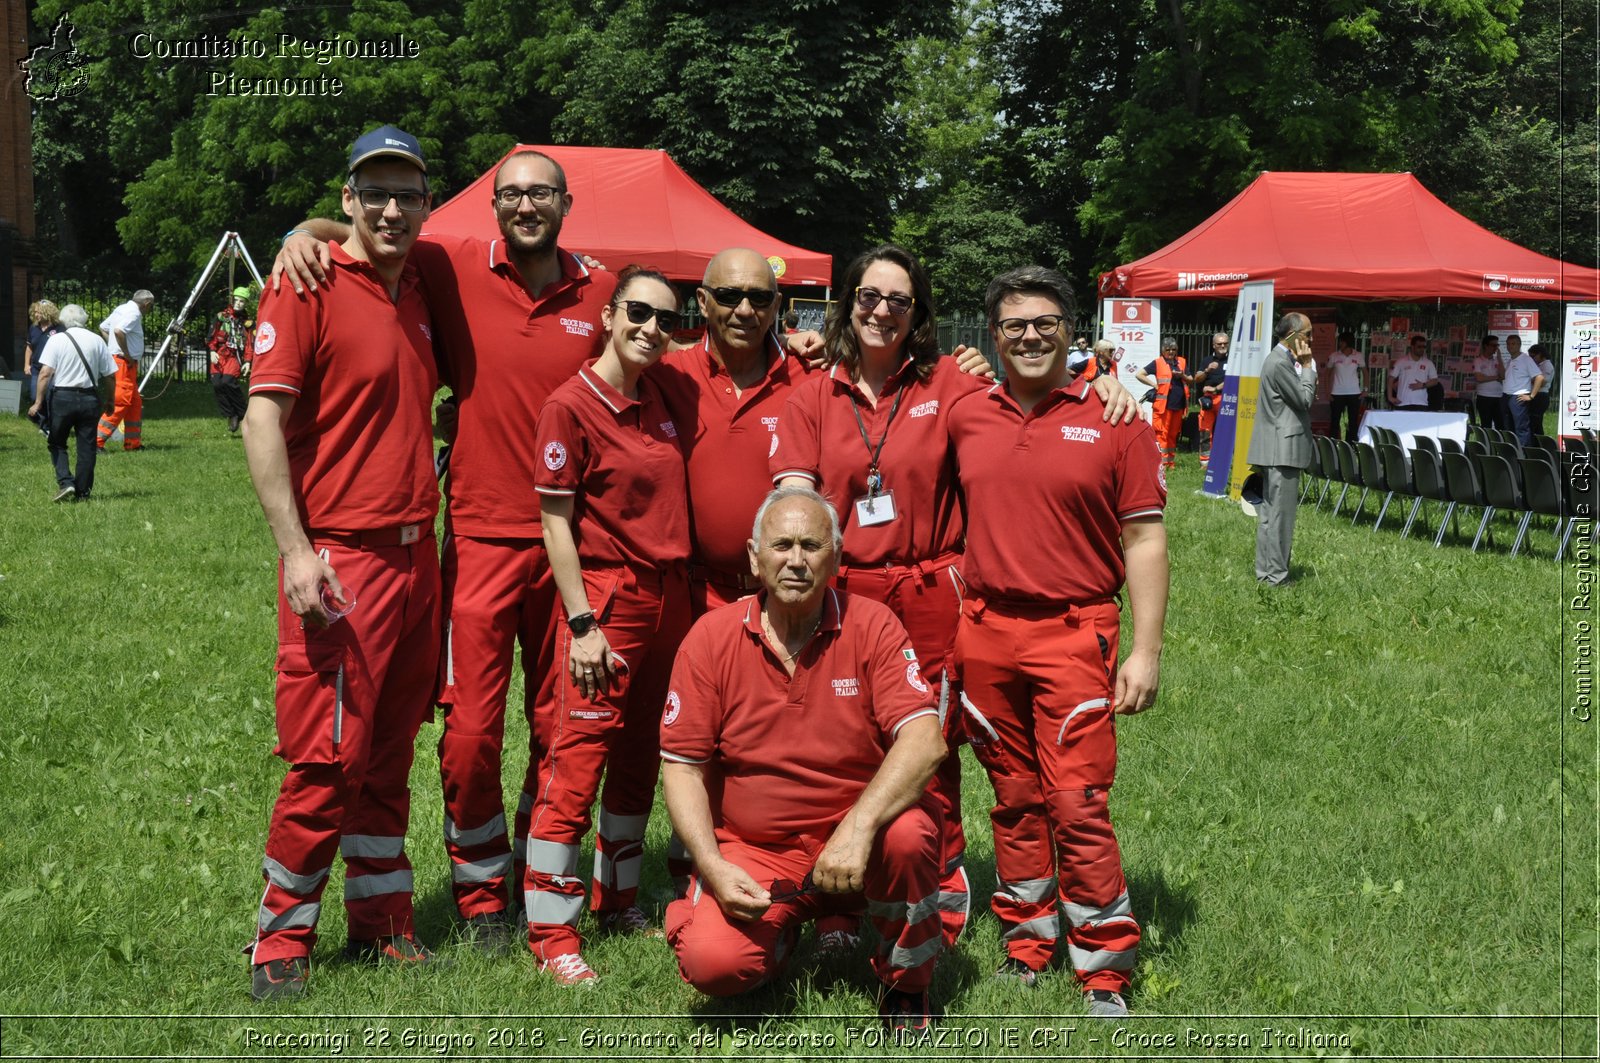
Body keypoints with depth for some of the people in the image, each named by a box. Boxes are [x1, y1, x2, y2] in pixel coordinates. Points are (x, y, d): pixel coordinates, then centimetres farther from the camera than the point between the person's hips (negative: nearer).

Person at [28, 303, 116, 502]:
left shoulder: (56, 339, -2)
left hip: (62, 396, -2)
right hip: (89, 397, 2)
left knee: (57, 443, 12)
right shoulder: (96, 340, 6)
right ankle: (82, 492, 10)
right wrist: (109, 400, 19)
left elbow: (45, 373, -11)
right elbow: (110, 375, 5)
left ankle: (65, 482, -6)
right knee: (86, 446, 8)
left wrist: (38, 402, -9)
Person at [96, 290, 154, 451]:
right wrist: (127, 355, -20)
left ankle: (133, 443, 20)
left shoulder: (122, 309, 17)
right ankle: (96, 441, -14)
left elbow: (103, 328, 23)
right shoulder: (134, 313, -14)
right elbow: (118, 331, -29)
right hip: (124, 363, -11)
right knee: (120, 402, -11)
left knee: (135, 403, 16)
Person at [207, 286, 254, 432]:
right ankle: (230, 415, -2)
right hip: (219, 354, 2)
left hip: (235, 356, -2)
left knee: (228, 383, -22)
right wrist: (212, 351, -4)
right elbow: (212, 335, 10)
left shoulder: (247, 322, 10)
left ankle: (241, 414, -8)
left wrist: (247, 361, -1)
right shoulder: (222, 316, 11)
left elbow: (249, 343, 9)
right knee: (217, 384, -14)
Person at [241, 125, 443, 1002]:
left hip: (416, 556, 7)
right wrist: (296, 550, -20)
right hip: (340, 560, -7)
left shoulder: (419, 291, 13)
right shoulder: (308, 285, -8)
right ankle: (280, 943, 9)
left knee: (390, 754, 14)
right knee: (328, 757, -5)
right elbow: (263, 418, -14)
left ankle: (380, 923, 24)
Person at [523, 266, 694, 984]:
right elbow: (556, 523, -11)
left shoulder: (661, 398, 9)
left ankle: (618, 902, 30)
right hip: (608, 595, -7)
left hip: (671, 595, 7)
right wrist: (582, 624, -15)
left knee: (640, 759, 16)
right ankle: (552, 935, -1)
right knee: (577, 762, -7)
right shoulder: (571, 405, -10)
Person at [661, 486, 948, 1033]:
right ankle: (782, 929, 15)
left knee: (907, 834, -33)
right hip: (751, 851, 0)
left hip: (856, 839, 0)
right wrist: (713, 867, -14)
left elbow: (924, 740, -17)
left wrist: (859, 826, -31)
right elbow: (682, 766, -1)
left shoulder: (871, 625, -6)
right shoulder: (711, 637, -3)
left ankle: (906, 988, -3)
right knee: (713, 963, -25)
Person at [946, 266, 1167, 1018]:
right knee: (1015, 799, 12)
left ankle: (1104, 971, 3)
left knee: (1078, 803, -7)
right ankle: (1027, 945, 24)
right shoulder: (965, 418, 7)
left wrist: (1146, 650, -7)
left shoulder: (1113, 420, -2)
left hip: (1073, 631, -4)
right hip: (984, 631, 4)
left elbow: (1144, 541, -2)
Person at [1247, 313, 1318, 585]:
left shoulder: (1283, 359, 16)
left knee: (1270, 512, 14)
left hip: (1279, 448, 11)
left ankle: (1266, 570, 20)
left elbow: (1298, 399, 23)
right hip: (1283, 449, -11)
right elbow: (1304, 399, -14)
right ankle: (1276, 575, -4)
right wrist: (1307, 366, -8)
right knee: (1280, 514, -7)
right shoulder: (1280, 363, -17)